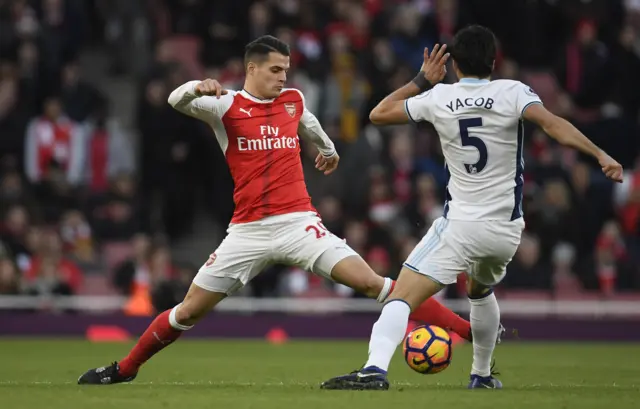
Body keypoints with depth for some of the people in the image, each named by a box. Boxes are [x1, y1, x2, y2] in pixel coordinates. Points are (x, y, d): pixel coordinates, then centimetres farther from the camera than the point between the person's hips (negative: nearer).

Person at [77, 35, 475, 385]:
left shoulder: (293, 100, 9)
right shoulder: (226, 106, -1)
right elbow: (177, 101, -18)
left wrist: (327, 147, 53)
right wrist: (197, 88, -41)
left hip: (298, 223, 1)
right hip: (248, 230, -1)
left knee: (371, 282, -12)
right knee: (190, 310, 3)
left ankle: (469, 330, -14)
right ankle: (125, 368, 22)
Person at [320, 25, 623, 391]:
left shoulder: (439, 97, -1)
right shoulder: (512, 92, -3)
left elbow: (379, 114, 11)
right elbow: (552, 124, -20)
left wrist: (422, 81, 19)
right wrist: (600, 155, -24)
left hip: (461, 224, -3)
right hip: (507, 229, 3)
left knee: (402, 296, -14)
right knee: (481, 290, 33)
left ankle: (375, 369, -37)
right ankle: (482, 376, 41)